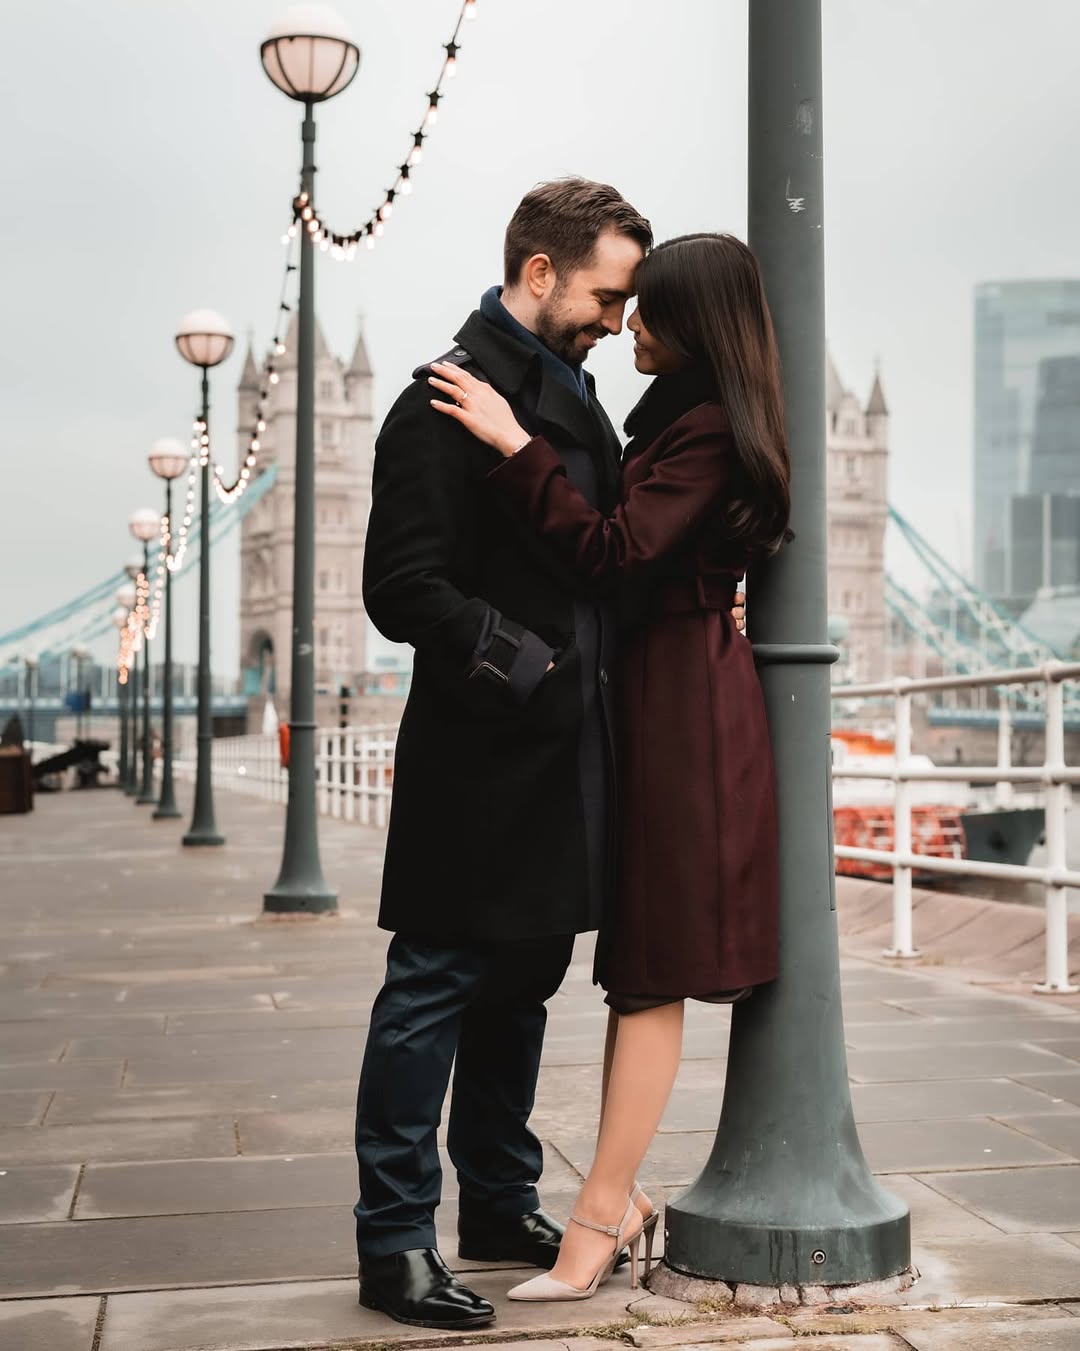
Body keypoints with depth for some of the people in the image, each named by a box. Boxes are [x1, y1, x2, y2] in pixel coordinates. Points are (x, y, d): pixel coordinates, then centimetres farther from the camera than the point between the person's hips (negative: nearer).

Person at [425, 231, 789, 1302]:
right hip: (655, 690, 10)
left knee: (651, 968, -7)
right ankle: (623, 1199, 15)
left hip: (683, 703, -10)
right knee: (638, 959, 9)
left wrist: (516, 444, -23)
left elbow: (618, 554, -24)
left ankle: (601, 1215, -2)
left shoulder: (708, 432, -14)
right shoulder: (674, 418, 16)